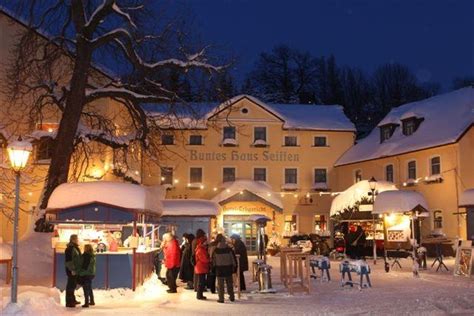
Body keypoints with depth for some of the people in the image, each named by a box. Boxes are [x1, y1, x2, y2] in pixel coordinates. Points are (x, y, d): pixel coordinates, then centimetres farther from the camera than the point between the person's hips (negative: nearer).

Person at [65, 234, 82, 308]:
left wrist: (78, 269, 23)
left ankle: (72, 300, 30)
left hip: (75, 270, 10)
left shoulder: (75, 248, 16)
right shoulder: (70, 249, -16)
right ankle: (69, 302, -3)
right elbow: (68, 260, -22)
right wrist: (72, 269, -23)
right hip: (71, 271, -10)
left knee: (73, 285, 18)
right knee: (70, 285, -6)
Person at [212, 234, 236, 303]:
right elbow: (233, 259, 1)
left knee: (220, 285, 3)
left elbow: (213, 261, -1)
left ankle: (221, 298, 1)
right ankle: (232, 297, 22)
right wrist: (234, 267, 10)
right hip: (228, 268, 2)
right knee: (229, 284, 15)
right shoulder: (229, 249, -3)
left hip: (219, 269, -2)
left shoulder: (215, 251, -7)